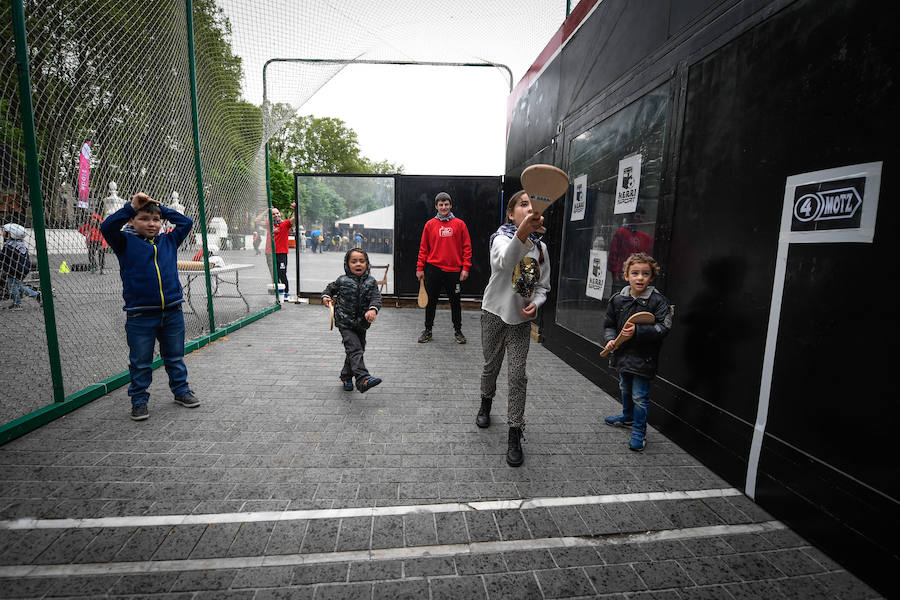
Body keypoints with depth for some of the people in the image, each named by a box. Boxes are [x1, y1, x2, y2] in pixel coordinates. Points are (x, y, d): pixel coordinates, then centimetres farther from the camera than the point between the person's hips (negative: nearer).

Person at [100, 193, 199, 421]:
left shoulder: (169, 241, 9)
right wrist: (131, 207, -13)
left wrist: (161, 208, 8)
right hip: (140, 315, -2)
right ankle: (139, 399, 24)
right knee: (140, 362, 9)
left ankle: (181, 390, 31)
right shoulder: (126, 242, 1)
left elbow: (186, 222, 11)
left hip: (172, 312, 3)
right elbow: (107, 227, -14)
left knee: (175, 357, 16)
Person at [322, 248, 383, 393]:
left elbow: (376, 297, -16)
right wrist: (326, 296, -2)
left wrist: (373, 309, -34)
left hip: (362, 324, 4)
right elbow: (330, 287, 16)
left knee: (358, 350, 15)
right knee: (354, 349, -17)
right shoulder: (342, 281, -4)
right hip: (345, 323, -3)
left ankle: (346, 376, 36)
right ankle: (363, 379, -27)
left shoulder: (370, 282, -3)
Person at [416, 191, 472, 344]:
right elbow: (423, 248, 6)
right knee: (431, 301, 10)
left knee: (455, 301, 9)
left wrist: (465, 268, -5)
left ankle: (458, 331, 23)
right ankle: (427, 330, 24)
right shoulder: (430, 224, 5)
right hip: (433, 269, 1)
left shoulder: (460, 224, 3)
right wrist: (420, 268, 1)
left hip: (454, 270, 0)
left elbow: (466, 247, 2)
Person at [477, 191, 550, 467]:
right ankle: (486, 404, 44)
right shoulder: (501, 237, -12)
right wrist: (522, 232, -57)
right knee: (491, 366, 14)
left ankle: (514, 436, 9)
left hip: (521, 319, 3)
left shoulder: (540, 247, 3)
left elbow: (543, 286, 10)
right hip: (495, 313, -2)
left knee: (517, 376, -2)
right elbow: (505, 261, -38)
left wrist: (535, 304, -12)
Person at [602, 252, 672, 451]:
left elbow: (663, 327, -20)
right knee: (625, 389, 25)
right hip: (623, 354, 6)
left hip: (644, 357, -5)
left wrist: (638, 331, -30)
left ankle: (639, 431, 20)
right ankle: (627, 418, 48)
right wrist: (610, 339, -10)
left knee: (640, 396, 2)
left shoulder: (657, 300, -14)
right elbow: (609, 324, 8)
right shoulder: (618, 300, -2)